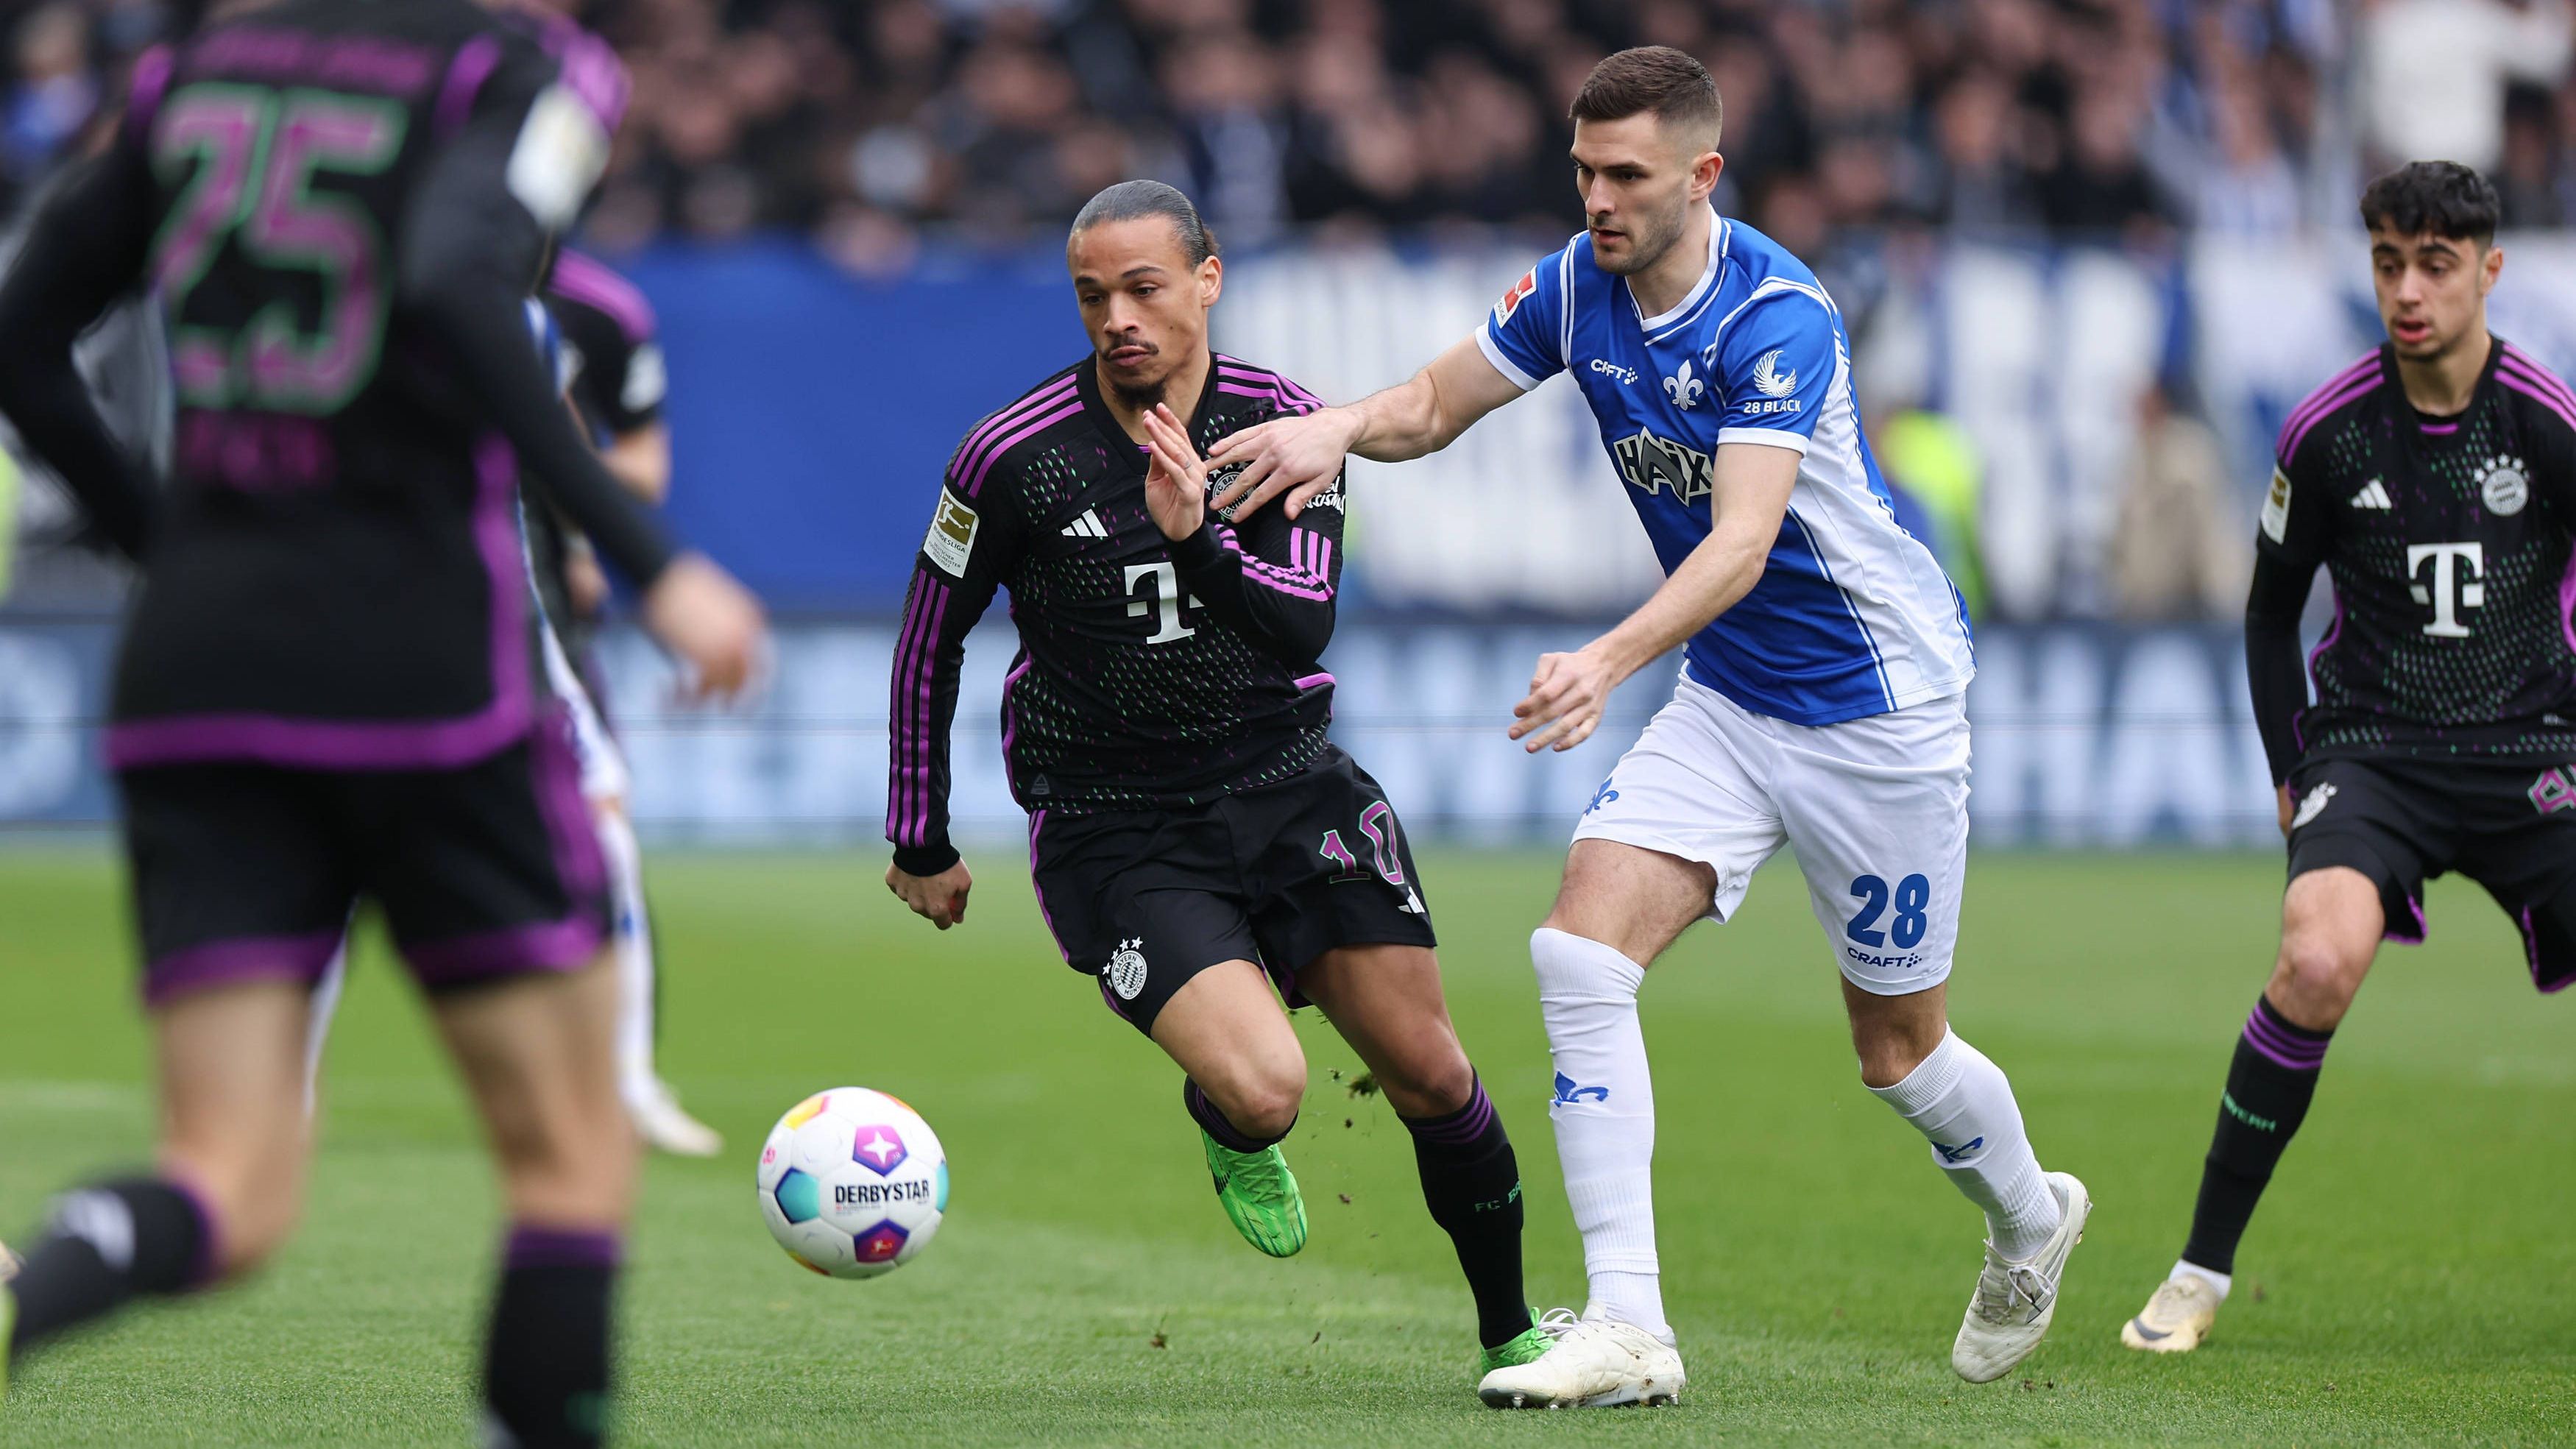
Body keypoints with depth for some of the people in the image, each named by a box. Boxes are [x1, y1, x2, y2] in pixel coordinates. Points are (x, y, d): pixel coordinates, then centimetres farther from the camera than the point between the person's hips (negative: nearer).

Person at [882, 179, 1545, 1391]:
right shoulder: (1014, 457, -11)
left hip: (1288, 787, 3)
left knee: (1427, 1071, 0)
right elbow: (929, 641, 2)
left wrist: (1200, 540, -32)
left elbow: (1304, 629, -13)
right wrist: (921, 846, 7)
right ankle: (1227, 1133, 16)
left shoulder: (1281, 423, -5)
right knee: (1263, 1087, -23)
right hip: (1113, 827, -3)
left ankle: (1510, 1331, 21)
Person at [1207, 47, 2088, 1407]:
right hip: (1726, 697, 6)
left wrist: (1610, 660, -52)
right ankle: (1626, 1330, -16)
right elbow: (1433, 405, 5)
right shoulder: (1578, 287, -5)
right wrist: (1336, 426, -18)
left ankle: (2031, 1220, 41)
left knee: (1899, 1052, 8)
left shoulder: (1779, 317, -27)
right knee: (1580, 951, -16)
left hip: (1879, 703, -6)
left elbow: (1742, 538, -37)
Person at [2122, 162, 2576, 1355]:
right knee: (2318, 961, -27)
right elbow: (2271, 609, 12)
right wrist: (2289, 771, 8)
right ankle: (2203, 1266, -15)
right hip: (2369, 749, -1)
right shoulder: (2327, 432, -3)